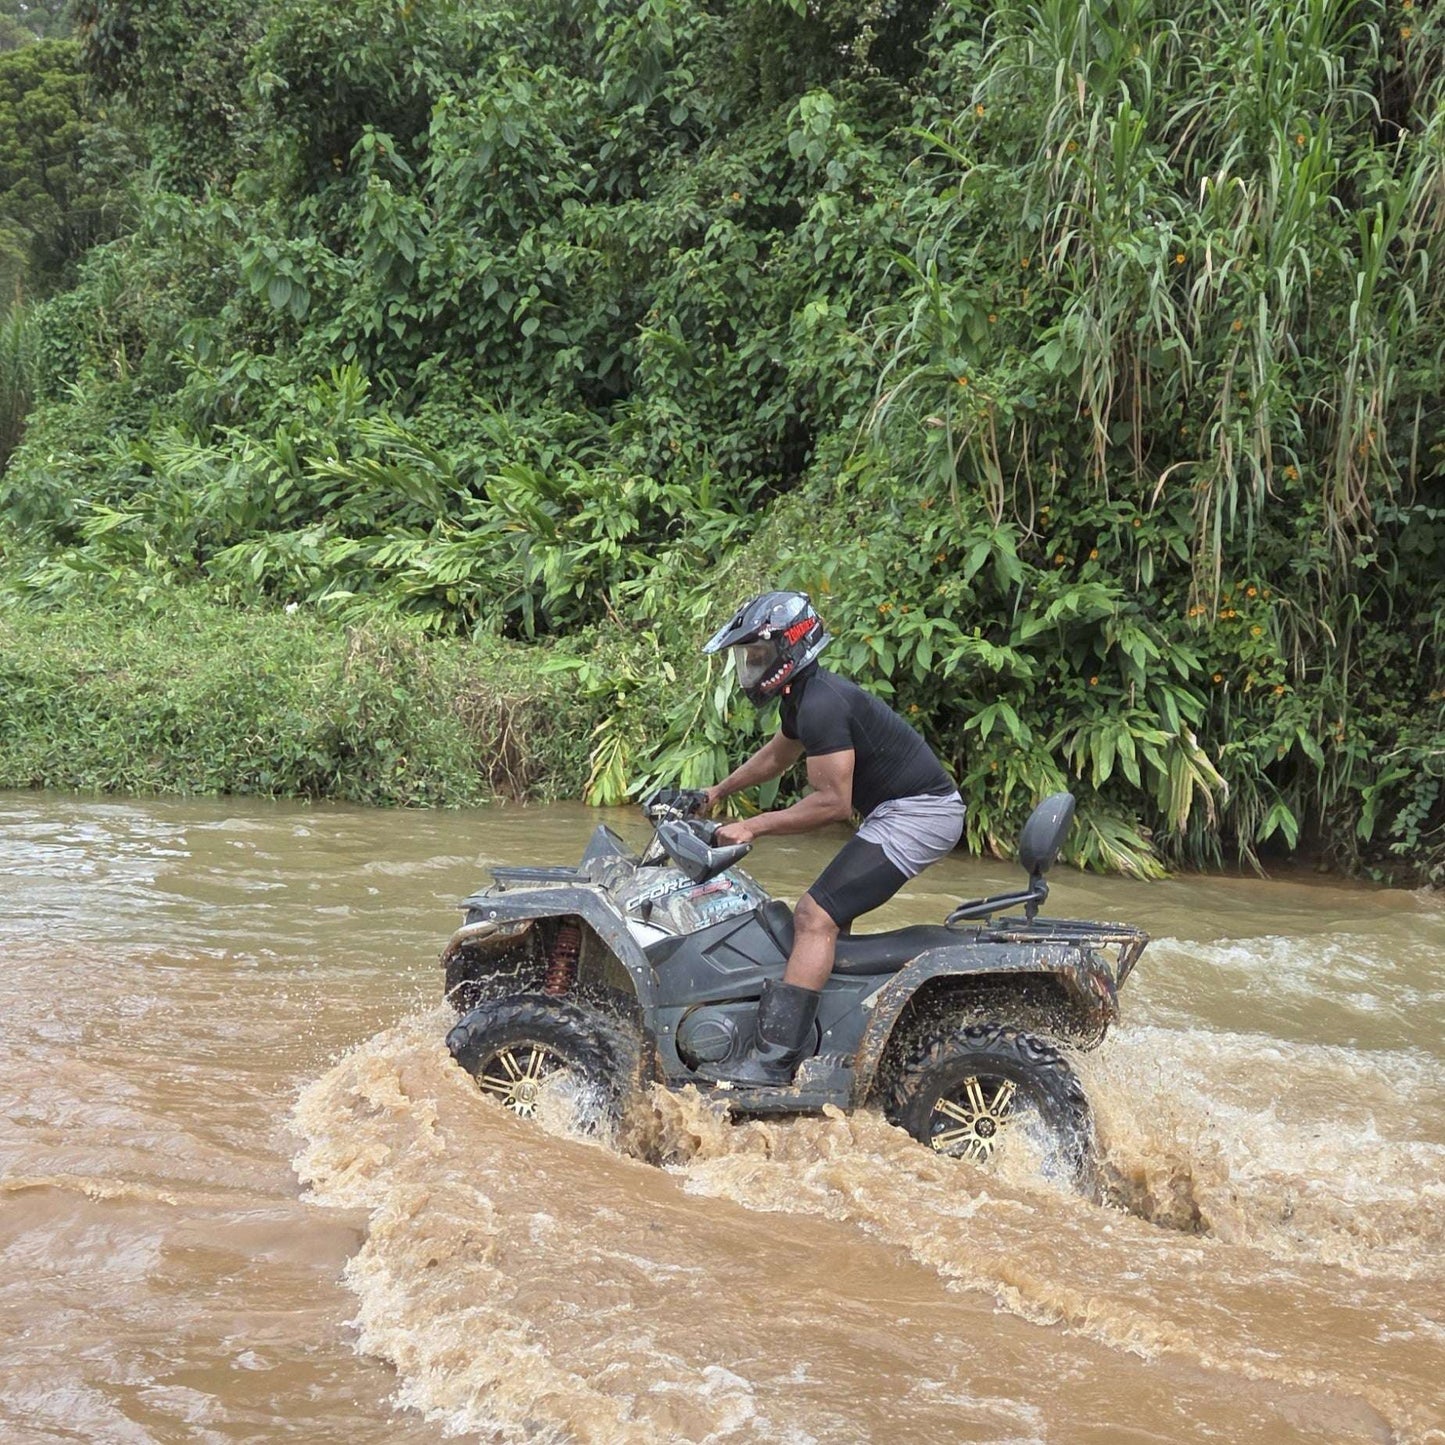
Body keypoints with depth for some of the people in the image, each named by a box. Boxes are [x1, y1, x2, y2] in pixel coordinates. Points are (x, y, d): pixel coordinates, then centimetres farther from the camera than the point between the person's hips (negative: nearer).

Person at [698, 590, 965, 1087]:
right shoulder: (806, 695, 14)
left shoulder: (821, 705, -19)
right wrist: (718, 792, 36)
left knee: (817, 917, -17)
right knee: (818, 916, 14)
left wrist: (753, 826, -17)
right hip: (903, 809, 11)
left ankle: (773, 1060, -22)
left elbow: (832, 802, -22)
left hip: (917, 813, -11)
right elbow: (775, 755, 34)